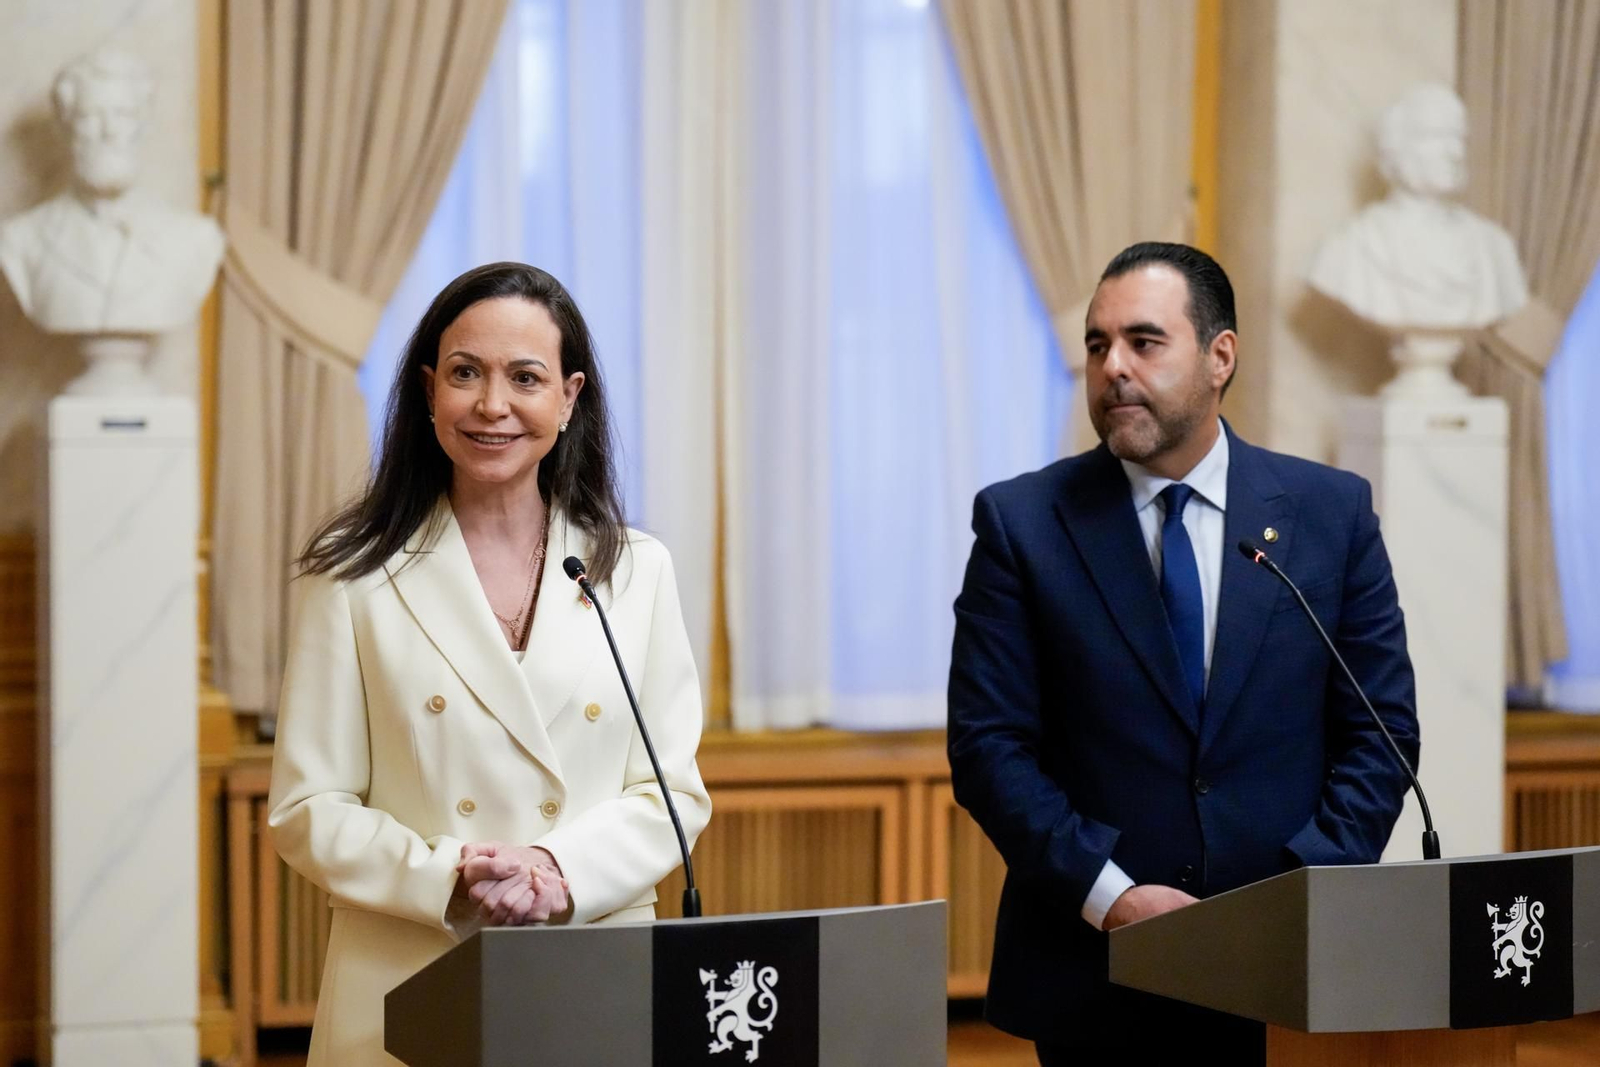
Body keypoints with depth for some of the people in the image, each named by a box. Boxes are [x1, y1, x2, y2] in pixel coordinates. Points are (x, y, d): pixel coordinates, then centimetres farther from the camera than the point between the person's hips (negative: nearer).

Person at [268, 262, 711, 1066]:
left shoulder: (637, 571, 7)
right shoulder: (352, 576, 1)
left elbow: (675, 792, 5)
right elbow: (308, 810, -2)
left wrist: (561, 871, -13)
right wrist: (445, 880, -17)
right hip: (406, 995, -1)